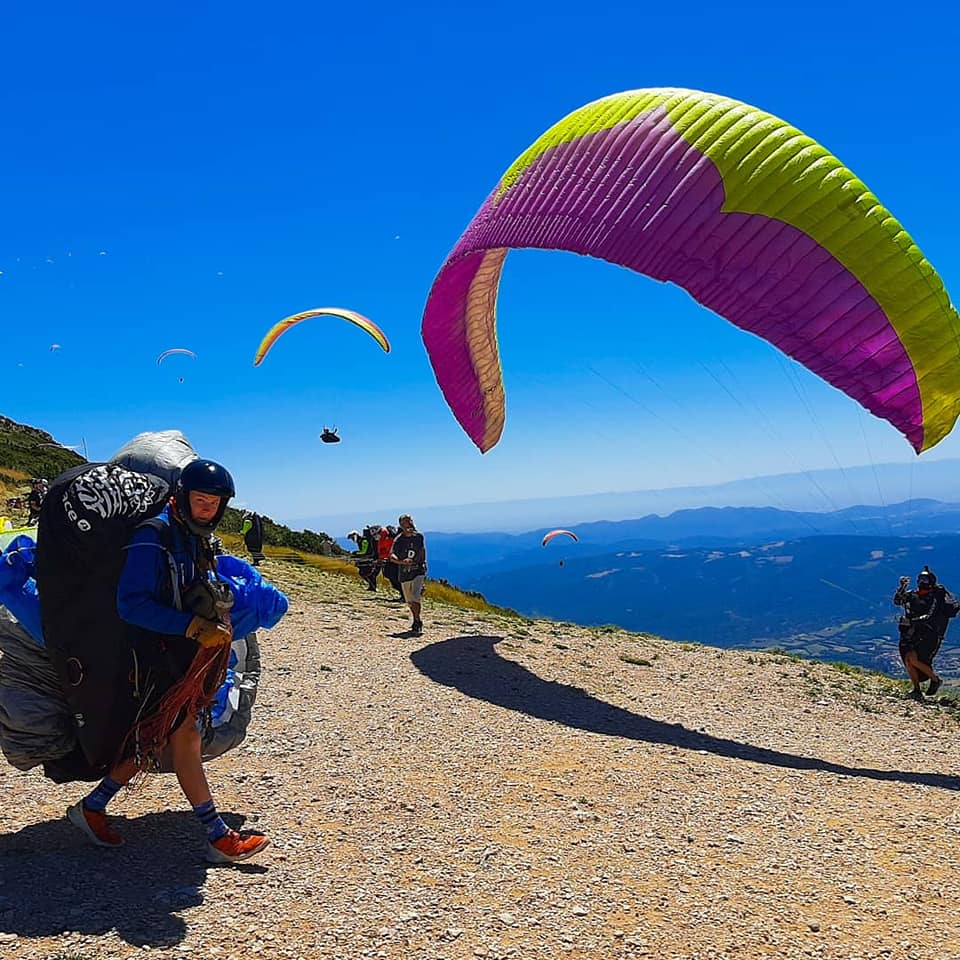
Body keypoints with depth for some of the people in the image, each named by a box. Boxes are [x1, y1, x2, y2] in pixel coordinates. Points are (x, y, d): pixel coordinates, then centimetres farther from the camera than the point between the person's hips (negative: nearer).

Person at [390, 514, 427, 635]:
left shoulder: (419, 536, 0)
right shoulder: (398, 540, -8)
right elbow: (392, 556, -19)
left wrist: (423, 564, 22)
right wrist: (402, 562, -35)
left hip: (418, 572, -1)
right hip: (404, 574, 1)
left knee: (415, 598, -18)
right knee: (410, 601, 14)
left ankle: (417, 624, -9)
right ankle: (416, 622, 34)